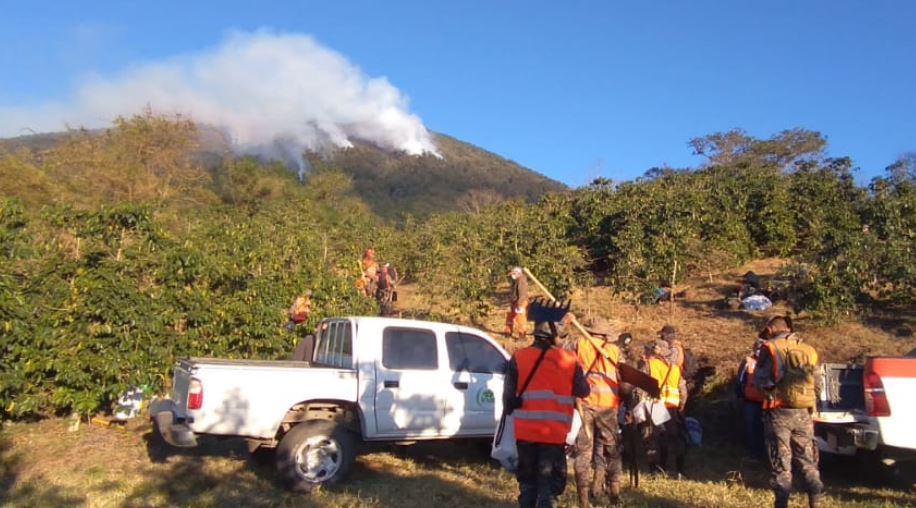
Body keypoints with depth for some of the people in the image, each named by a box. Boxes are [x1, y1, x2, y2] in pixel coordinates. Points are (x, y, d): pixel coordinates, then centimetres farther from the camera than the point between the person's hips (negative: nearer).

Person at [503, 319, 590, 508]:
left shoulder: (518, 357, -3)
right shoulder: (569, 360, -2)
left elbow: (508, 395, -1)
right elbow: (584, 391, 7)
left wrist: (510, 412, 16)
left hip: (525, 430, 2)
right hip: (555, 432, -1)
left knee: (528, 479, 18)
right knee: (550, 482, 7)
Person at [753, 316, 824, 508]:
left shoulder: (770, 348, -6)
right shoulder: (808, 350, 9)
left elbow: (760, 381, -7)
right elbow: (816, 384, 11)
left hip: (779, 412, -4)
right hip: (804, 413, 4)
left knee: (780, 462, 5)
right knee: (807, 460, 14)